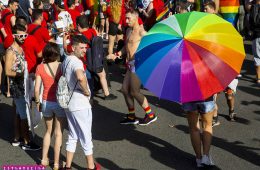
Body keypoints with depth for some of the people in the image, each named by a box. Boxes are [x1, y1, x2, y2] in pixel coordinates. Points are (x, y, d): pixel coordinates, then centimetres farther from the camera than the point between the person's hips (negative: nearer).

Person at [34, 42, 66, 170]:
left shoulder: (40, 67, -7)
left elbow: (37, 89, -8)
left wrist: (37, 102, 7)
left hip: (46, 103, 2)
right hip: (60, 103, -2)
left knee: (48, 131, 23)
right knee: (58, 133, 11)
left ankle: (44, 159, 27)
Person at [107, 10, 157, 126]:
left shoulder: (141, 31, -12)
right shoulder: (128, 31, 16)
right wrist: (116, 55, 20)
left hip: (137, 64, -9)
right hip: (130, 64, 9)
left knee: (134, 92, -5)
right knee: (125, 89, 10)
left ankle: (150, 115, 9)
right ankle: (131, 117, 22)